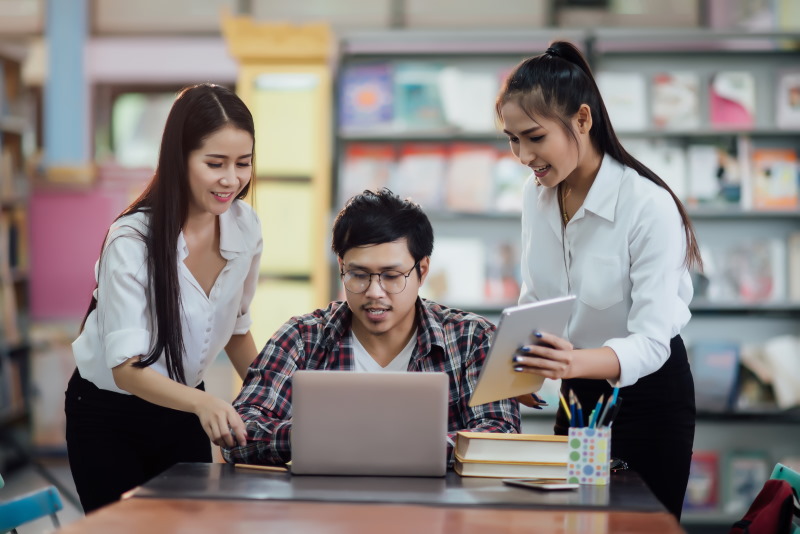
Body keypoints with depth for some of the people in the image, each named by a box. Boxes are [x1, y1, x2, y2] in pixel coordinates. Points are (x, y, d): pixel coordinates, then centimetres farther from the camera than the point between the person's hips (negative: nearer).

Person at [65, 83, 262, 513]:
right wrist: (202, 403, -48)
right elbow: (127, 368, -32)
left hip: (183, 408, 5)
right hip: (108, 415, -5)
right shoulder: (132, 242, -26)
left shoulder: (245, 227, -8)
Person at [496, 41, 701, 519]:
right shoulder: (537, 194, -4)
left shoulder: (649, 206, -25)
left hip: (647, 395, -6)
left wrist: (579, 362, -47)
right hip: (578, 391, 6)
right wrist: (523, 365, -9)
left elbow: (651, 342, -28)